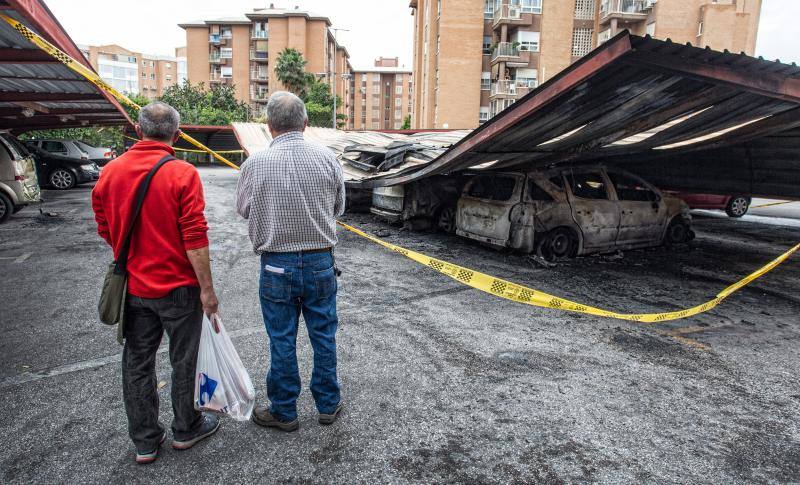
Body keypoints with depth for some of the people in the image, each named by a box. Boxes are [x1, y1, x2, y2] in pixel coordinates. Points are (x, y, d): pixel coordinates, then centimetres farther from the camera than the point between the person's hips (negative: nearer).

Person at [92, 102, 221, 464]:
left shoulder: (110, 172, 0)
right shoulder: (182, 174, -15)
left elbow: (106, 230, 9)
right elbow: (195, 239, -19)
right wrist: (207, 288, -12)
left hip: (132, 287, 5)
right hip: (178, 286, -4)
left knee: (137, 363, 15)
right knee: (183, 361, 13)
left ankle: (145, 442, 28)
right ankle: (185, 430, 31)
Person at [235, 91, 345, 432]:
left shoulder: (256, 164, -12)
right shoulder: (327, 159, -8)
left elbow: (243, 209, 4)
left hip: (277, 266, -1)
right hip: (320, 263, 2)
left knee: (282, 341, 12)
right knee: (324, 336, 15)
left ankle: (284, 412, 28)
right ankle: (328, 404, 31)